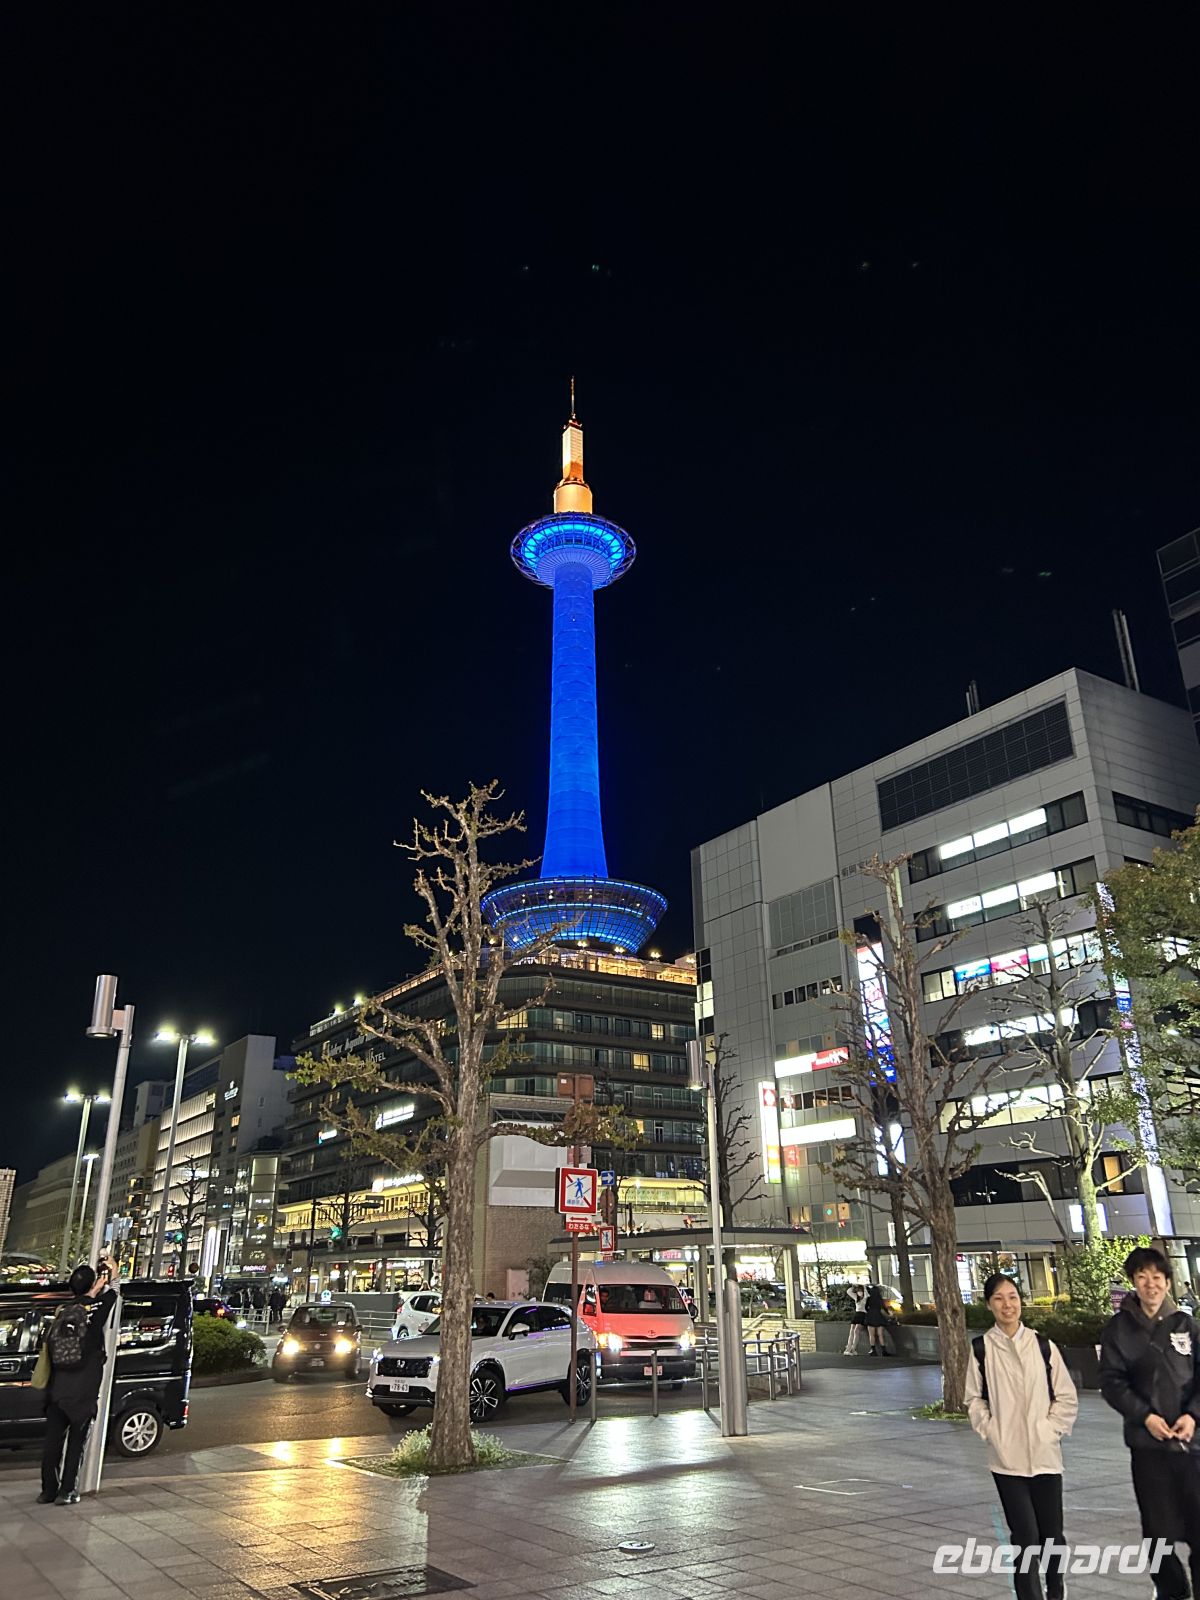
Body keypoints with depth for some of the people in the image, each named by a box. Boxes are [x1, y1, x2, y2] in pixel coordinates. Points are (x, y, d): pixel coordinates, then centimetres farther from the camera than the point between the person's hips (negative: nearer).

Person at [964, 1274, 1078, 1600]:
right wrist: (991, 1431, -6)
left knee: (1052, 1534, 12)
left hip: (1045, 1454, 1)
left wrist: (1050, 1429, -4)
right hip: (1007, 1457, -1)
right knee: (1025, 1536, -4)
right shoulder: (981, 1348, -3)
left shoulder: (1043, 1346, -1)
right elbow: (974, 1399, 5)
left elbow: (1067, 1398, 6)